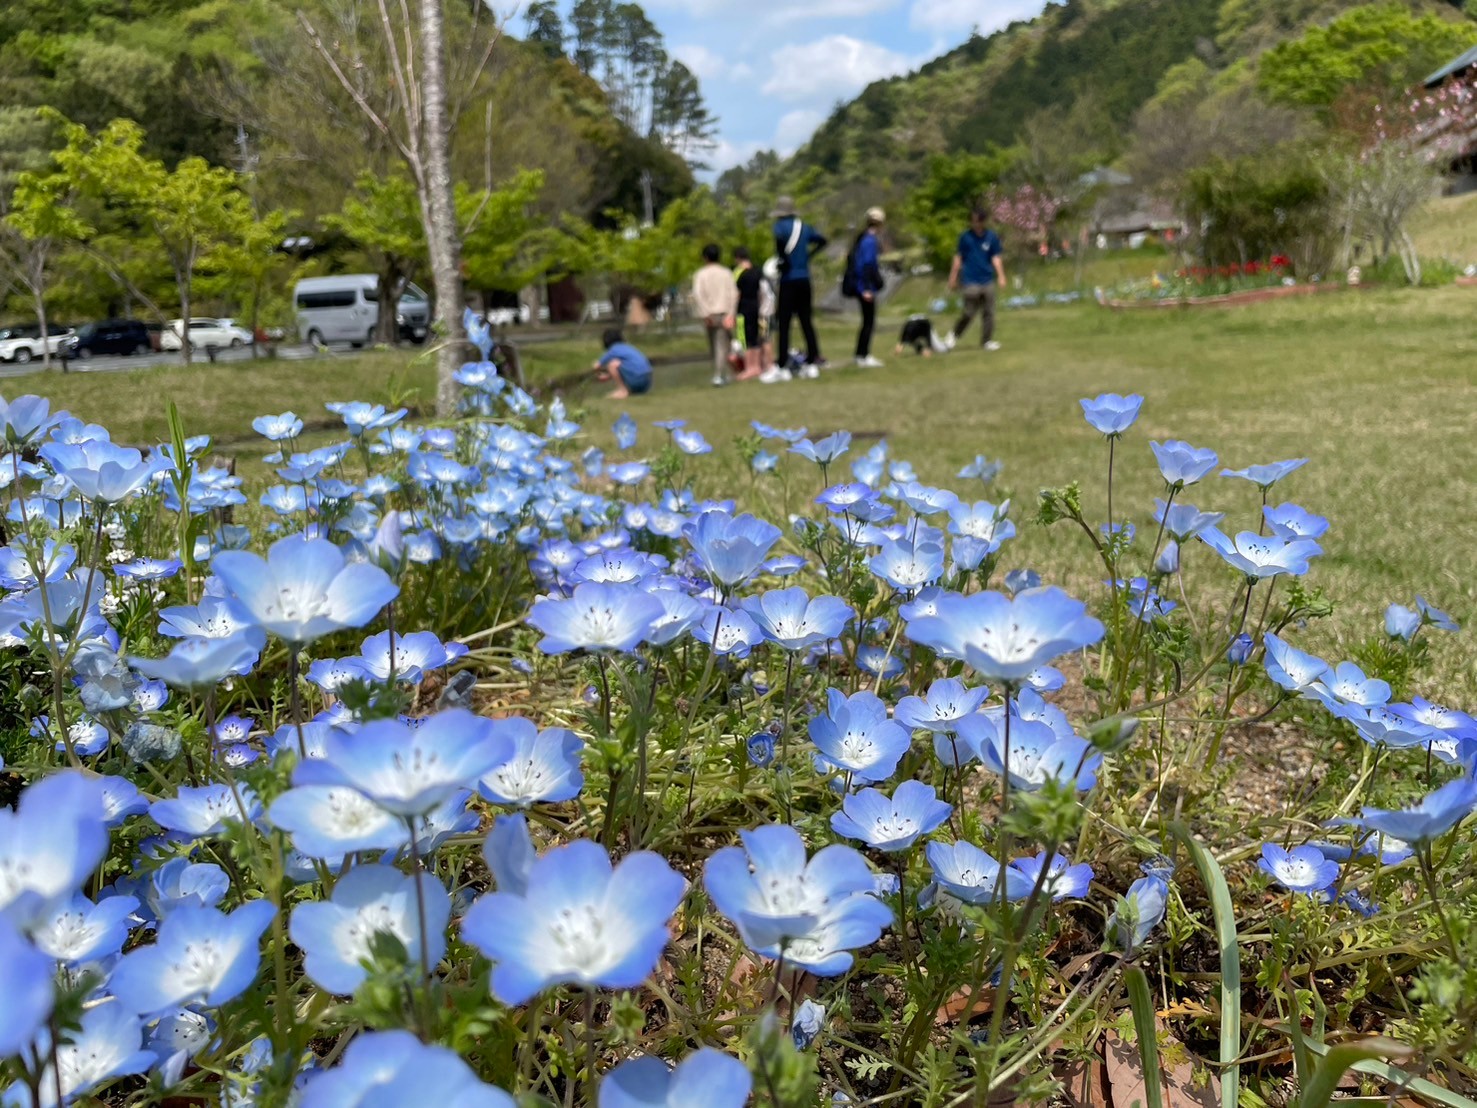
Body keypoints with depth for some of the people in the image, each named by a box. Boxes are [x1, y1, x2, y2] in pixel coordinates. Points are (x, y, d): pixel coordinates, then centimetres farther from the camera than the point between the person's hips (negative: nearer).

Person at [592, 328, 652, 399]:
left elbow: (597, 366, 10)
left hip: (636, 381, -9)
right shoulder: (627, 347, 23)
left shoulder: (613, 350, 0)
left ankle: (623, 390, -4)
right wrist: (606, 377, 40)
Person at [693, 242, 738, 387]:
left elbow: (697, 295, -11)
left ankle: (721, 374, 23)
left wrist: (705, 314, -11)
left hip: (709, 315, 0)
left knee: (713, 346, 14)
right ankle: (719, 375, -17)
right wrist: (730, 314, -5)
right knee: (722, 346, -4)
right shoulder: (726, 273, 6)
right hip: (724, 313, 0)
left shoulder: (700, 274, 2)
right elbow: (734, 294, -4)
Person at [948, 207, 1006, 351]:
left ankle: (987, 341, 11)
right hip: (970, 281, -2)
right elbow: (958, 258, 5)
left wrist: (1001, 276, -4)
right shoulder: (965, 237, -1)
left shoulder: (992, 237, 1)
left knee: (988, 312, 2)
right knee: (970, 312, -5)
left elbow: (996, 258, 4)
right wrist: (953, 278, 6)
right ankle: (954, 335, 15)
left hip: (987, 281, 2)